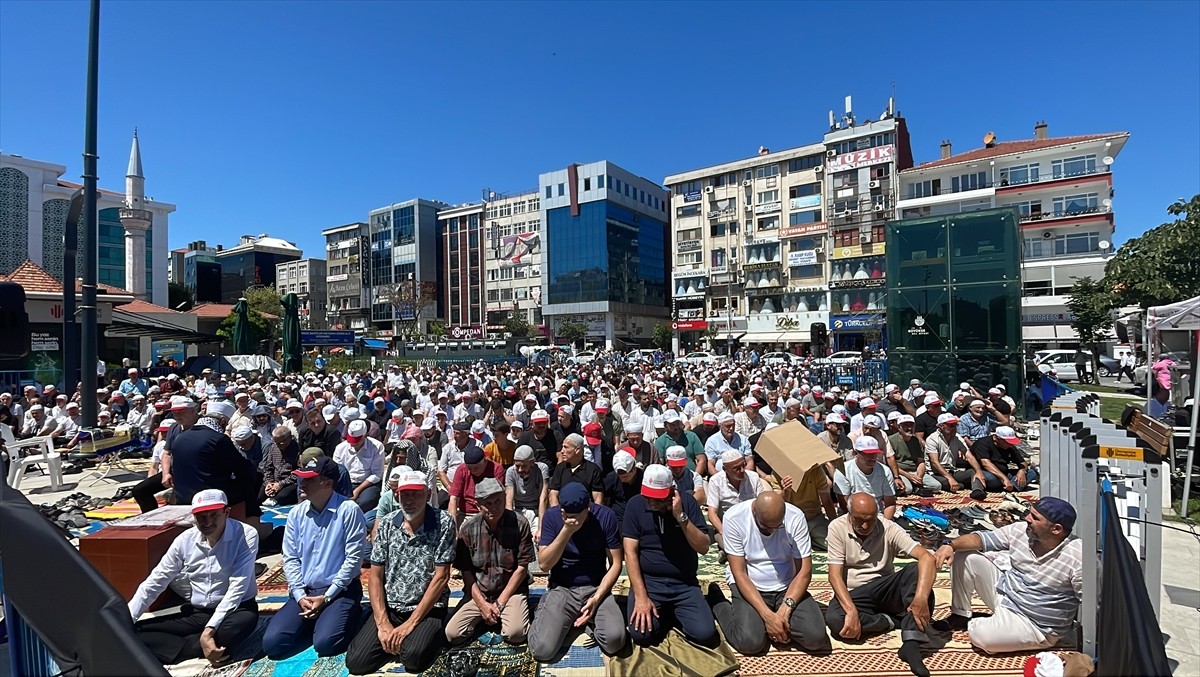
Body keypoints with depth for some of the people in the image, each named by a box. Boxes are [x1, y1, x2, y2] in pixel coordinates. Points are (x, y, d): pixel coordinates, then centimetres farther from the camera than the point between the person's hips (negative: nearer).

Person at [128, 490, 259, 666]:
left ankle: (180, 647, -14)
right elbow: (154, 582, 4)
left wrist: (210, 629, -28)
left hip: (234, 609, -4)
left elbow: (237, 587, -22)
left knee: (245, 621, -39)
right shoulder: (184, 540, -3)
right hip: (197, 613, 5)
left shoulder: (246, 535, -18)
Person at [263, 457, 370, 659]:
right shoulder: (296, 514, 3)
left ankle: (342, 618, 9)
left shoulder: (349, 510, -14)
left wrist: (326, 597, -13)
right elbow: (290, 558, 5)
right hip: (304, 591, 5)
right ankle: (313, 623, 14)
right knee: (272, 643, -13)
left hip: (340, 591, -5)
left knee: (325, 643, -24)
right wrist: (300, 595, -7)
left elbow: (354, 558, -14)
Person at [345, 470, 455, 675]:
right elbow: (375, 576, 1)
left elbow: (441, 577, -13)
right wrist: (383, 623, -10)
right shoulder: (386, 524, 0)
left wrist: (411, 623, -16)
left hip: (427, 608, -4)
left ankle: (426, 634, 5)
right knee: (356, 662, -12)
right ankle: (393, 639, 16)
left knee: (413, 657, -29)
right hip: (389, 607, 4)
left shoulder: (443, 523, -13)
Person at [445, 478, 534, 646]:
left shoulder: (519, 523, -13)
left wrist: (500, 603, -10)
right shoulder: (468, 528, -7)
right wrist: (482, 604, -9)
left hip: (511, 590, -2)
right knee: (452, 634, -14)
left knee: (516, 634, -25)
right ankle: (483, 617, 15)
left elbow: (522, 568, -8)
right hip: (478, 592, 2)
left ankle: (502, 617, 10)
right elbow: (466, 571, -1)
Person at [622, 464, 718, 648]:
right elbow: (630, 552, -8)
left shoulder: (687, 502, -5)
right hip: (648, 581, 0)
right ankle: (665, 613, 13)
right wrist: (641, 596, -17)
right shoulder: (635, 505, -7)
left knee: (706, 634, -18)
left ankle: (674, 614, 15)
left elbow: (703, 547, -9)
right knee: (641, 634, -22)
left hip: (685, 584, 1)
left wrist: (681, 516, -22)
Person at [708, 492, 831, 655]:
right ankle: (718, 604, 5)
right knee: (750, 642, -24)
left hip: (787, 588, 3)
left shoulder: (795, 517, -13)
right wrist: (768, 615, -25)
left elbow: (804, 571, -10)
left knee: (816, 637, -20)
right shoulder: (734, 517, -19)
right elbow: (739, 573, -17)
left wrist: (785, 609, -22)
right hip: (748, 587, -2)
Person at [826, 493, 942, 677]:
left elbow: (927, 558, -22)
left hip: (885, 590, 2)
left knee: (916, 569, -27)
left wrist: (921, 597, -39)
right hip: (854, 595, -1)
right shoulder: (837, 528, -11)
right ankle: (893, 620, -13)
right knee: (834, 620, -34)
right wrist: (851, 610, -30)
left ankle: (911, 644, -32)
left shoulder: (889, 528, -9)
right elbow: (835, 574, -14)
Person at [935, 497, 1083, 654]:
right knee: (964, 556, -4)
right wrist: (952, 545, -21)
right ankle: (960, 616, 9)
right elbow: (982, 538, -2)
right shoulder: (1020, 530, -8)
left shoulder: (1077, 557, -25)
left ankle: (972, 624, 9)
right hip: (1004, 593, 6)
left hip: (1035, 625, -6)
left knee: (981, 635, -31)